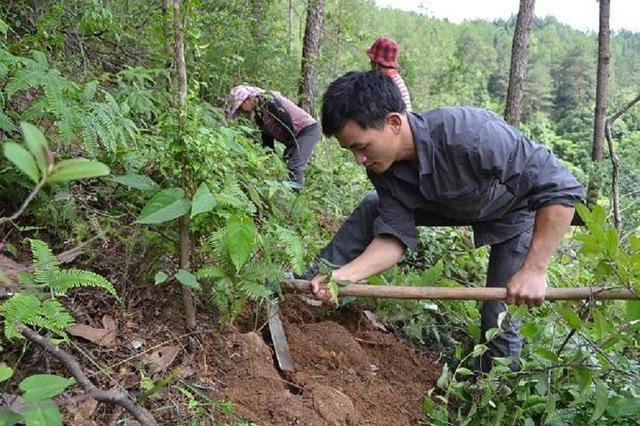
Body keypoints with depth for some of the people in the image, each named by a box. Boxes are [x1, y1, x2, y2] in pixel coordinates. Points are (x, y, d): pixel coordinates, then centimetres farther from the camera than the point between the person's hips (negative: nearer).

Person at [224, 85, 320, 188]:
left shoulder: (268, 100, -18)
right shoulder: (258, 114, 10)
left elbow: (287, 123, -23)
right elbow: (267, 136, 15)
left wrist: (290, 147, -18)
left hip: (308, 129, -10)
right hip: (295, 135, 10)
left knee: (295, 167, -21)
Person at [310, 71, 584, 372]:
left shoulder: (471, 135, -43)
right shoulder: (382, 165, -22)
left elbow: (562, 188, -37)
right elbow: (395, 235, -21)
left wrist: (534, 270, -38)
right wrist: (343, 275, -36)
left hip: (515, 211, -5)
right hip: (454, 204, 5)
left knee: (500, 317, -9)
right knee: (372, 209, 0)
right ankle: (309, 284, 13)